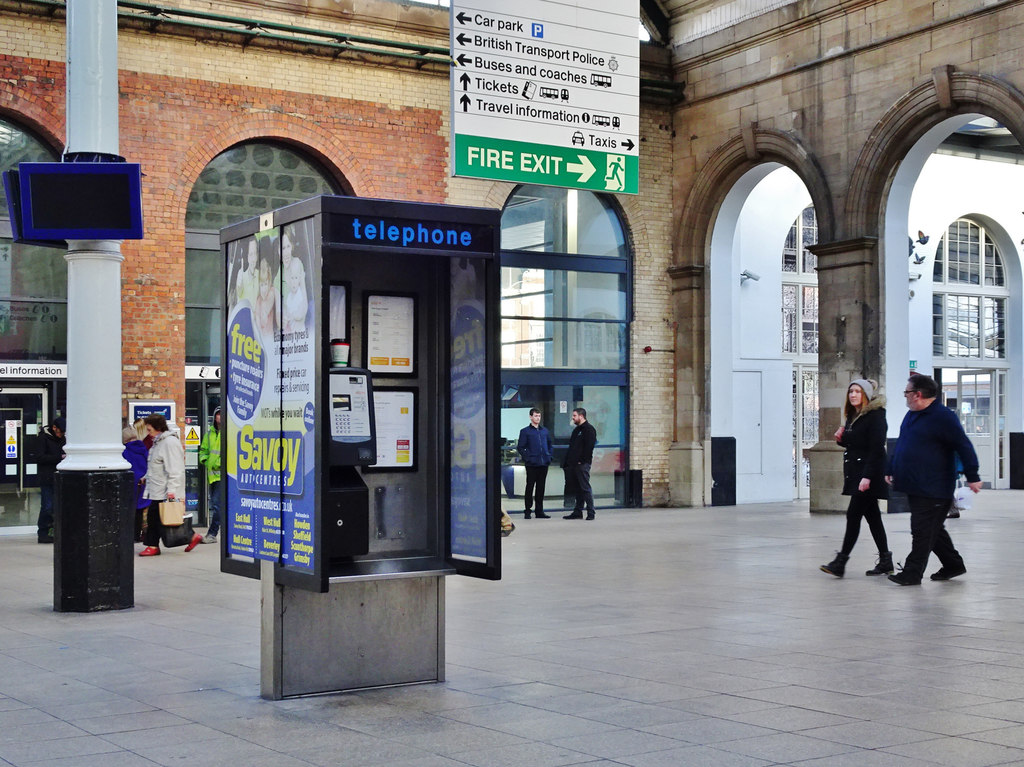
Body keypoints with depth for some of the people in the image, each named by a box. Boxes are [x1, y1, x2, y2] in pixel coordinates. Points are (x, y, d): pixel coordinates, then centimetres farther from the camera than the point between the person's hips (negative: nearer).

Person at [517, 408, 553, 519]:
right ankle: (527, 511, 4)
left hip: (544, 464, 4)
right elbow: (520, 447, -1)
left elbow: (550, 445, 23)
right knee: (530, 486, -2)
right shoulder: (525, 431, 1)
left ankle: (539, 511, 15)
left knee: (541, 487, 8)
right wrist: (527, 458, -10)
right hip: (531, 464, -4)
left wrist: (550, 456, 9)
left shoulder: (545, 431, 15)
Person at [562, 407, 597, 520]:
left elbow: (589, 447, -15)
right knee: (578, 489, 12)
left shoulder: (589, 429, -7)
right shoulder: (577, 430, 22)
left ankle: (590, 512, -5)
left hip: (582, 464, -9)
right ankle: (577, 512, 16)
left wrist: (582, 460, -19)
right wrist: (567, 461, 13)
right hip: (574, 464, 9)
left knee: (585, 488, -8)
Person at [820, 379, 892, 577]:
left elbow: (876, 448, -19)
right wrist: (841, 438, 1)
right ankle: (885, 561, 17)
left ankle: (840, 562, -12)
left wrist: (867, 476, -25)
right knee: (872, 516, 11)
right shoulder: (852, 416, 15)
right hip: (855, 473, 9)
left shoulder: (875, 416, -12)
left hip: (869, 474, -9)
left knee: (853, 514, -11)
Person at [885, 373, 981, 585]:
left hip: (933, 489, -9)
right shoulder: (911, 415, 13)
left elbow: (964, 447, -15)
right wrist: (891, 470, 20)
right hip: (913, 486, 9)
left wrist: (972, 477, -16)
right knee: (933, 529, 17)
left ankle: (913, 573, -2)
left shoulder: (943, 417, -14)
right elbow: (899, 446, 22)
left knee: (923, 531, -6)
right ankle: (953, 565, 29)